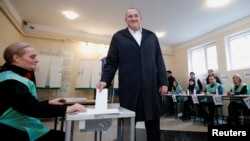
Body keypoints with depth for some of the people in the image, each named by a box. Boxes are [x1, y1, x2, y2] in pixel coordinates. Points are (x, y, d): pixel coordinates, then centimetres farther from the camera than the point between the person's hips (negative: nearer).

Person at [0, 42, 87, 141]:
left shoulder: (16, 77, 12)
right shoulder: (11, 82, -22)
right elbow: (32, 108, -34)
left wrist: (49, 103, 5)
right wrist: (66, 109, -33)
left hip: (20, 128, 9)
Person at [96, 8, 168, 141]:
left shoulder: (151, 36, 16)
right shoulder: (118, 37, 9)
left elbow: (159, 61, 12)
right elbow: (111, 62, 5)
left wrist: (163, 81, 4)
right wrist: (105, 80, -9)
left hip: (151, 86, 3)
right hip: (129, 87, -2)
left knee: (153, 122, 10)